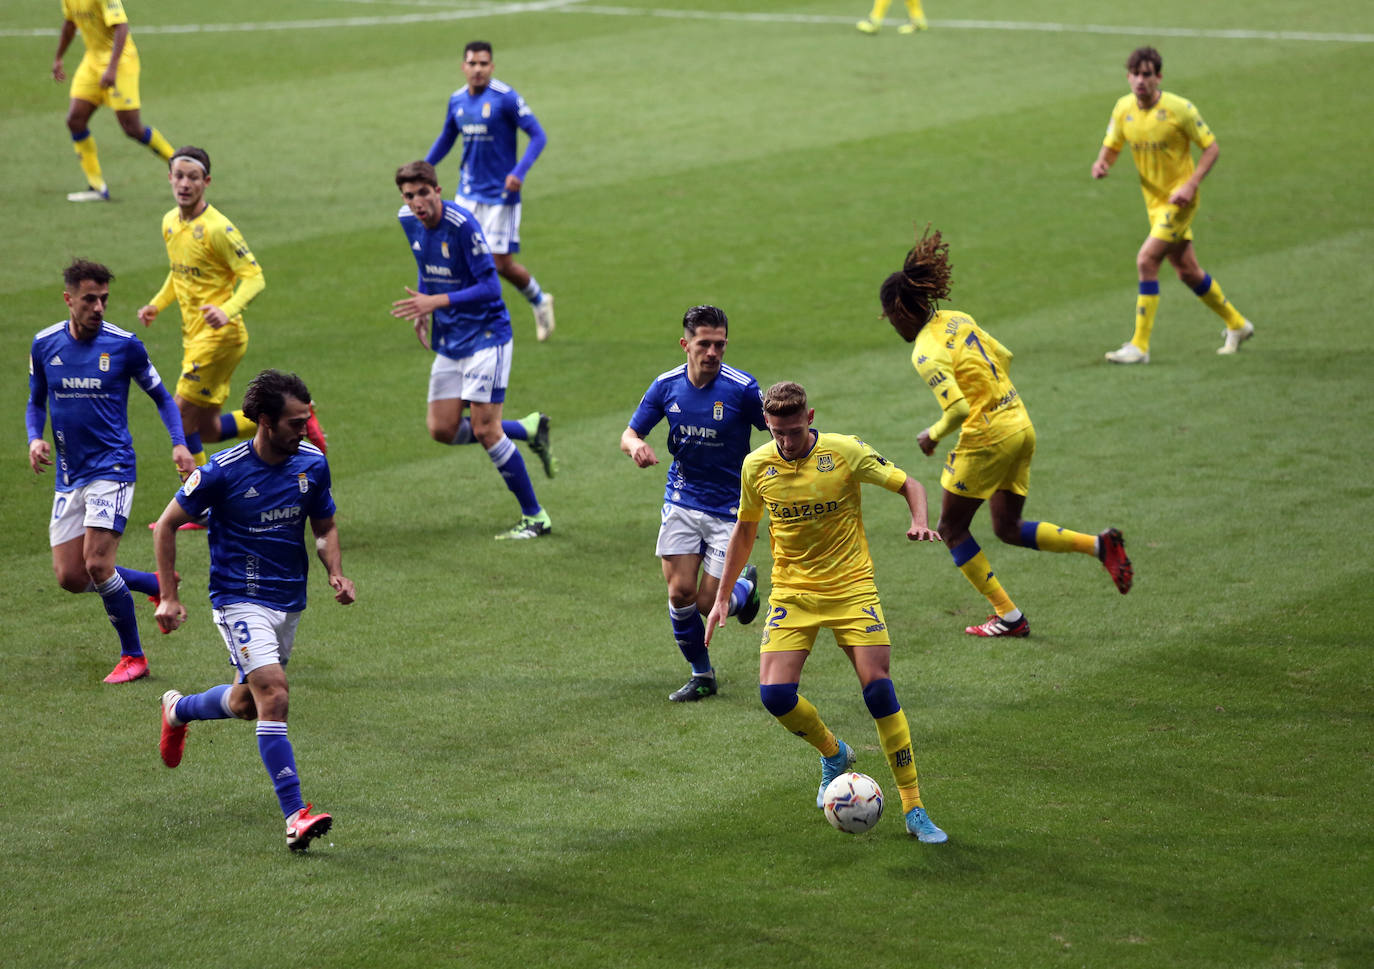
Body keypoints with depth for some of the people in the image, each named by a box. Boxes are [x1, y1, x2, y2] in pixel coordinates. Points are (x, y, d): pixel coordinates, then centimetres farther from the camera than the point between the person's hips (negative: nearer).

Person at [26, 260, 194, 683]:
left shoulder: (124, 345, -7)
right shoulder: (45, 345, 2)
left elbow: (160, 395, 5)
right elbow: (36, 402, 16)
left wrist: (179, 444, -9)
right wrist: (34, 439, -5)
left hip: (111, 468, -5)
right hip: (68, 475, 5)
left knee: (97, 564, -16)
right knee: (70, 577, 1)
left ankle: (132, 656, 2)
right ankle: (159, 584, 24)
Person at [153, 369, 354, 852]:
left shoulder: (312, 463, -2)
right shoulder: (224, 470, -16)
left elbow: (324, 527, 13)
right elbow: (167, 523, -5)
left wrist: (336, 573, -7)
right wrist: (168, 596, -7)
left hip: (289, 600, 6)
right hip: (241, 599, -6)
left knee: (247, 702, 19)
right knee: (274, 697, -20)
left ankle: (178, 710, 51)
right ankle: (296, 816, -22)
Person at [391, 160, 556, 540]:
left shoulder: (462, 225, -21)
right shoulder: (408, 220, 2)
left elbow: (490, 287, -22)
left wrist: (435, 302, -28)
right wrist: (422, 309, 6)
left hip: (485, 335, -8)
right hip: (449, 340, 8)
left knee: (484, 430, -11)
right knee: (443, 430, 3)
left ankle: (535, 518, 1)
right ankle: (530, 430, 24)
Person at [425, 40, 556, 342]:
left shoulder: (506, 97, -13)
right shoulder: (457, 100, 5)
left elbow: (538, 136, -13)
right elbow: (446, 139, 22)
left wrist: (520, 171, -26)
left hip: (500, 194, -6)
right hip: (468, 193, 6)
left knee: (501, 264, -3)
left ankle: (540, 300, 26)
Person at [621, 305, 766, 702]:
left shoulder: (742, 389, -16)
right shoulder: (666, 385, -4)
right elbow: (630, 433, 5)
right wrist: (636, 445, -19)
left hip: (729, 508, -3)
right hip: (682, 502, 3)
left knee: (708, 602, -5)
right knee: (680, 591, -5)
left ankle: (745, 587, 31)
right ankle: (701, 675, 15)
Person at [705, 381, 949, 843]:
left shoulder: (846, 452, -11)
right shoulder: (757, 466, -2)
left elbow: (908, 485, 1)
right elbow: (745, 530, 13)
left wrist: (919, 523, -20)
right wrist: (722, 596, 12)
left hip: (851, 587, -2)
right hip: (791, 592, 2)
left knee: (879, 688, -13)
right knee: (775, 692, -14)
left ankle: (914, 809, -3)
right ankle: (834, 753, 19)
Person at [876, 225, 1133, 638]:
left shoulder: (926, 354, -20)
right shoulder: (957, 320, 6)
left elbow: (958, 409, -27)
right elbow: (1003, 357, 17)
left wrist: (932, 435, -9)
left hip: (987, 437, -9)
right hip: (1020, 425, 9)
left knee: (952, 529, 10)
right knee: (1008, 528, 19)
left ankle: (1008, 615, 10)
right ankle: (1099, 545, 4)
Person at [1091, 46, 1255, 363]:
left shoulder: (1180, 109, -18)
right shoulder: (1123, 108, -2)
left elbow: (1211, 147, -10)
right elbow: (1112, 146, 10)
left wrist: (1191, 185, -22)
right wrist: (1102, 163, -15)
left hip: (1179, 199, -6)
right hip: (1154, 202, 7)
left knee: (1146, 260, -19)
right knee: (1187, 271, 14)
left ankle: (1140, 345, -14)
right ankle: (1237, 325, 35)